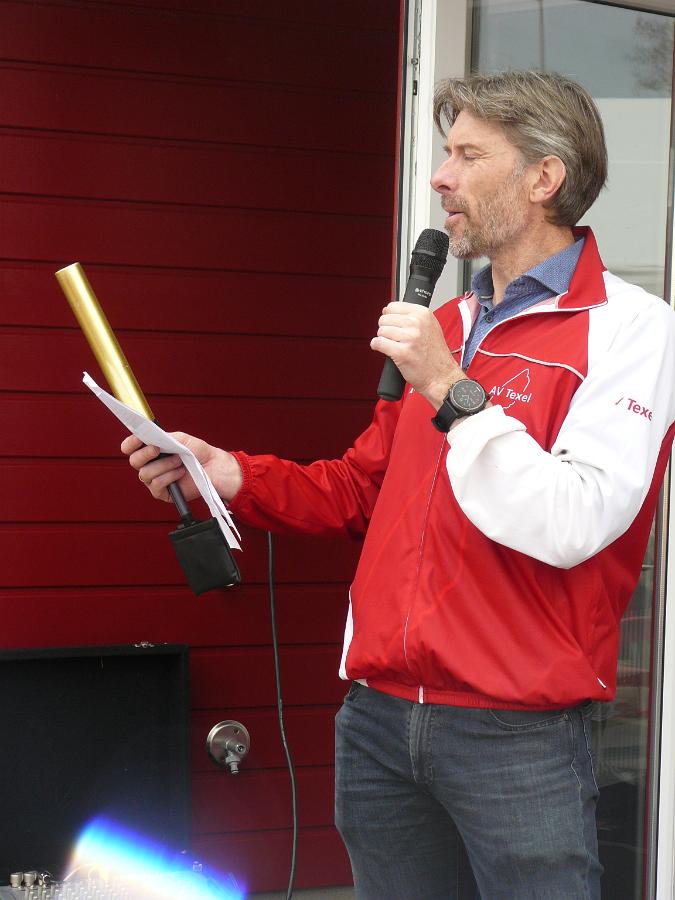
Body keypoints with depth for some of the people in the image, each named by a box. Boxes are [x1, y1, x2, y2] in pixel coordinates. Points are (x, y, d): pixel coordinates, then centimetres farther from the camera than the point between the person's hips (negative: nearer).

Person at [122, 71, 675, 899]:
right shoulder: (443, 327, 15)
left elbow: (574, 525, -20)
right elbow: (364, 489, 17)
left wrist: (450, 392, -20)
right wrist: (226, 475, 3)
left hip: (514, 735, -6)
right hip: (378, 720, 6)